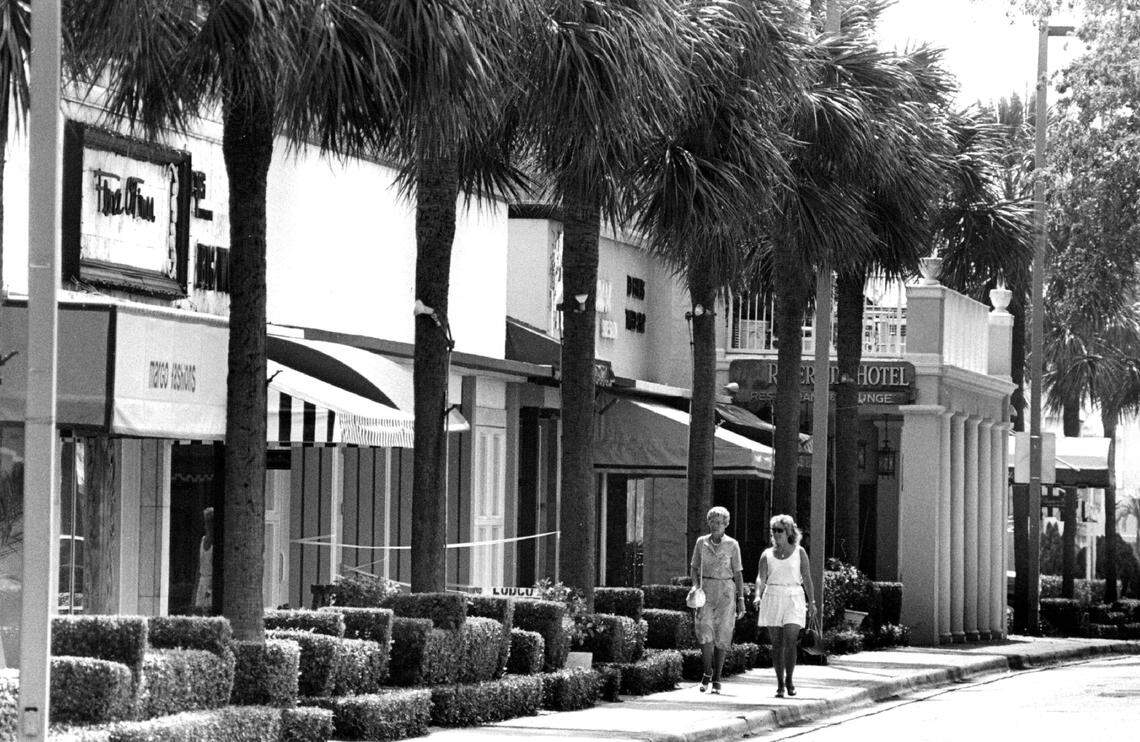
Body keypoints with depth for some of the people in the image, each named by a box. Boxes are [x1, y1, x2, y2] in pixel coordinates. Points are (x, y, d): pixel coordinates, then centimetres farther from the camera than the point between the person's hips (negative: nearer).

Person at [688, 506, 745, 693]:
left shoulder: (732, 545, -1)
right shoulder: (701, 542, 4)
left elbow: (737, 573, 1)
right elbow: (694, 567, 13)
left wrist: (741, 599, -2)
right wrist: (695, 585, -6)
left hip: (726, 592, -1)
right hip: (706, 591, 1)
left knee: (721, 636, 0)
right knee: (705, 632, -14)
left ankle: (717, 679, 10)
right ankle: (707, 672, 5)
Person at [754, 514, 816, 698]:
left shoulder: (799, 552, 5)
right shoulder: (767, 554, 8)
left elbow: (807, 578, 5)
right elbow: (761, 578, -1)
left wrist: (811, 601, -2)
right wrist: (758, 596, -18)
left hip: (794, 600, -2)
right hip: (772, 598, 2)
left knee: (790, 642, -13)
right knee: (776, 644, 2)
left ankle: (789, 679, 4)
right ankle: (780, 684, 9)